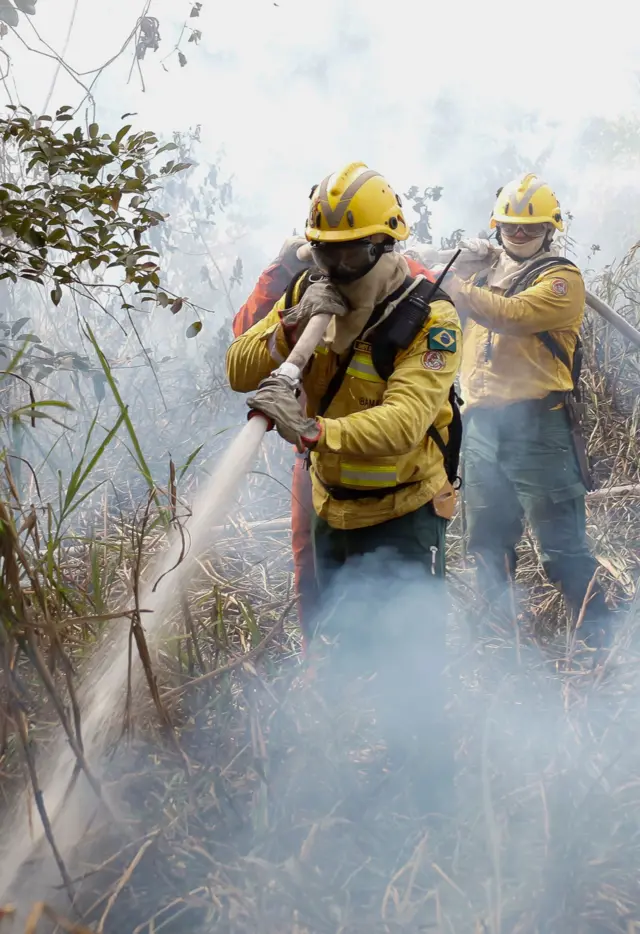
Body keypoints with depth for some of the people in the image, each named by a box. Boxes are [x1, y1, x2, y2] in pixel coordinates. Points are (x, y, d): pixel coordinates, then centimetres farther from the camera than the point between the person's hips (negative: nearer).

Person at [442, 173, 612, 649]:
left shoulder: (562, 278, -3)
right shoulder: (488, 272, 18)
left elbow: (513, 315, -21)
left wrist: (456, 286, -22)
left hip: (537, 424, -6)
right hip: (483, 422, 7)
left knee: (561, 540, -6)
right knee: (488, 537, 14)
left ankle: (598, 637, 3)